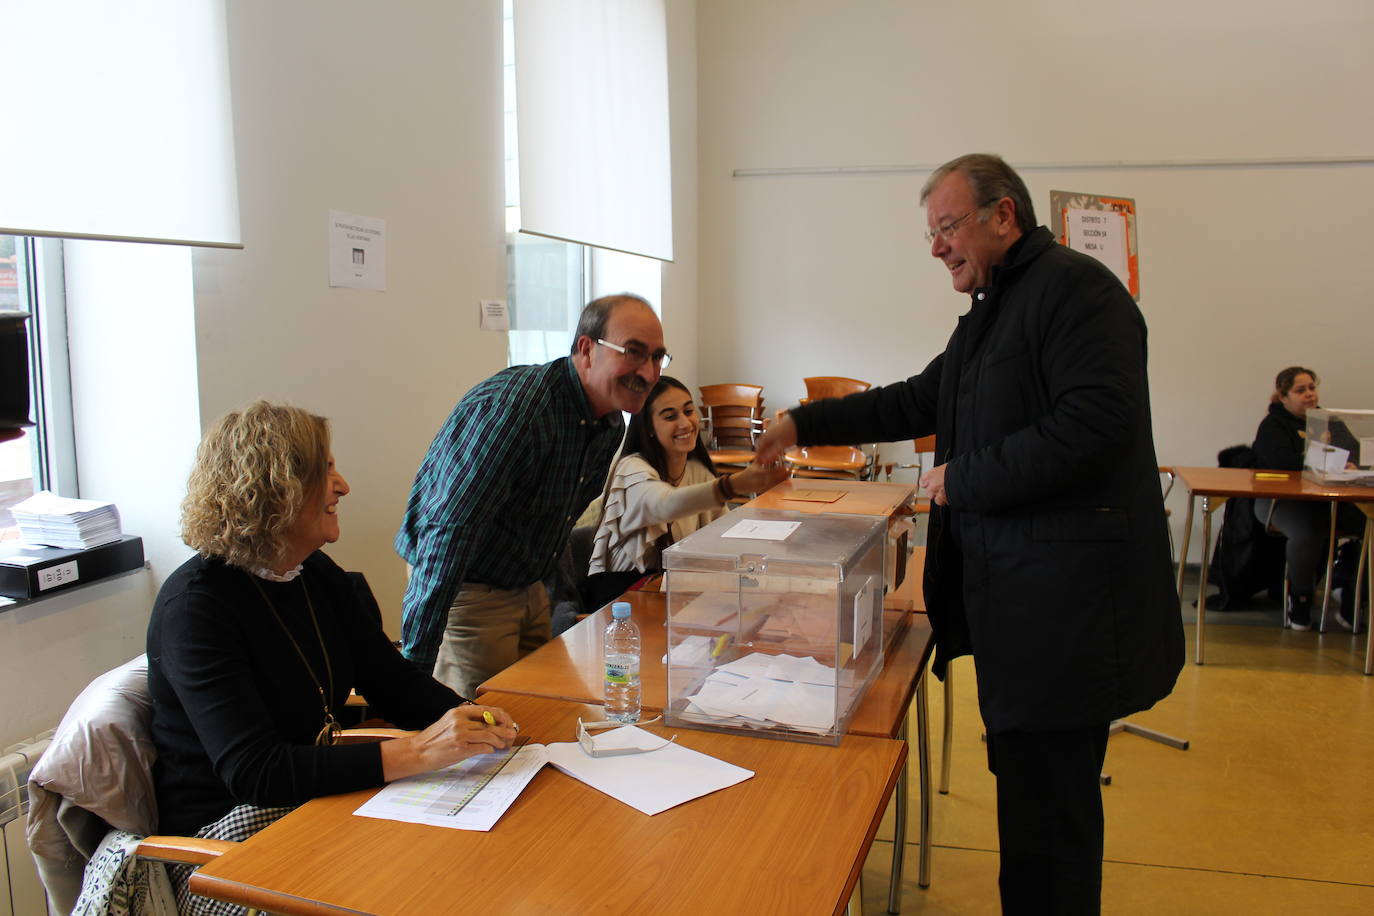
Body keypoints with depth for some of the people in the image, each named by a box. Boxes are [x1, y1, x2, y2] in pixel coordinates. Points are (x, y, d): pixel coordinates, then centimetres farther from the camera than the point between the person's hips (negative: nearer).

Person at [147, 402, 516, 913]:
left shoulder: (319, 578, 4)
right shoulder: (195, 606, -21)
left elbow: (395, 683, 7)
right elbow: (253, 772, -29)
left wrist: (471, 720, -14)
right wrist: (416, 752, -34)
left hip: (315, 794, 7)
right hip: (224, 830, -7)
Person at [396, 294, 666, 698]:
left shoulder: (611, 425, 1)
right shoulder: (512, 406, -29)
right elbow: (448, 530, -34)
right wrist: (416, 661, -36)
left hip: (529, 590, 9)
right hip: (468, 593, -8)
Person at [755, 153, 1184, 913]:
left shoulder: (1075, 288, -12)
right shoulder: (989, 314, 19)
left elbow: (1094, 423, -23)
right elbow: (919, 401, 26)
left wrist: (964, 478, -15)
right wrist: (803, 424, 21)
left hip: (1066, 610, -10)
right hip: (1010, 595, 10)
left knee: (1046, 815, -3)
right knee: (1029, 787, 19)